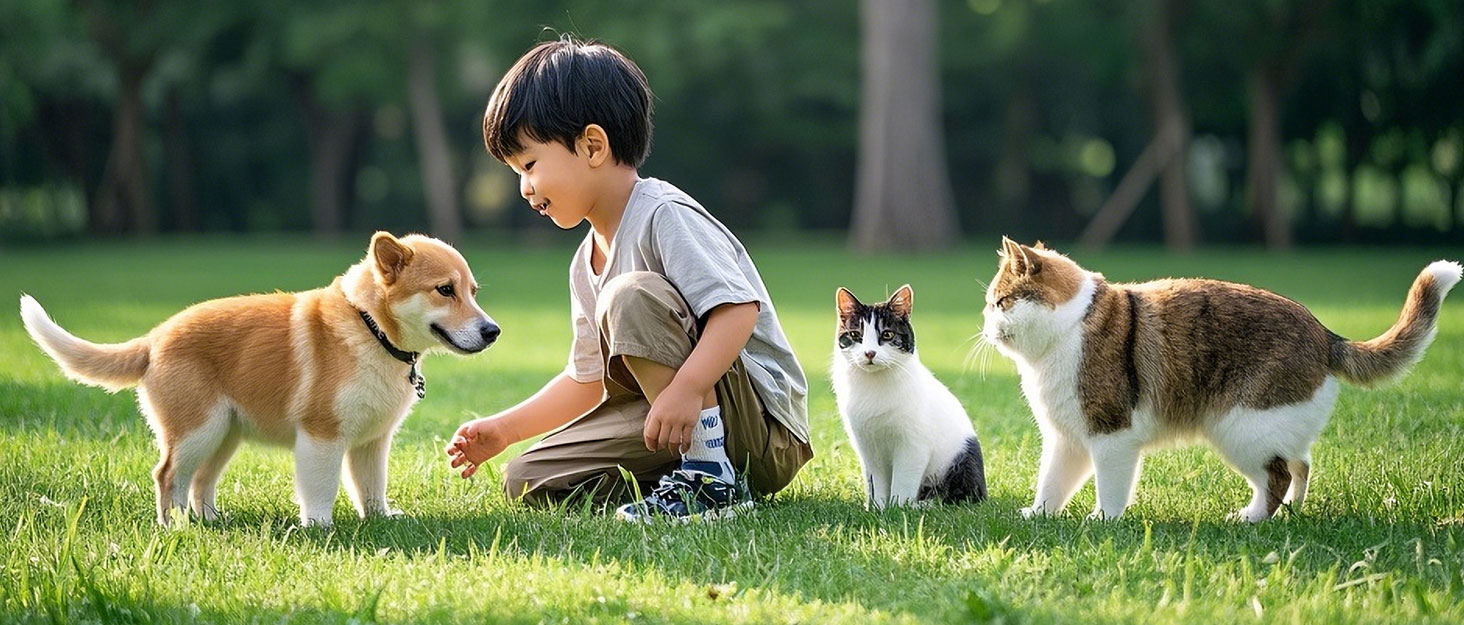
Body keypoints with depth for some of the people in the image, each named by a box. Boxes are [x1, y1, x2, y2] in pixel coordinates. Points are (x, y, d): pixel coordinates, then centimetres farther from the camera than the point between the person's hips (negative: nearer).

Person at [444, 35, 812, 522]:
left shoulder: (665, 216, -15)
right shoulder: (586, 265, 13)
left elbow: (738, 308, -27)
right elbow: (588, 379, 21)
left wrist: (685, 390, -39)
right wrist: (503, 429, 17)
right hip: (674, 427, 9)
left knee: (631, 296, -28)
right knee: (528, 481, 2)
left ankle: (712, 478, -25)